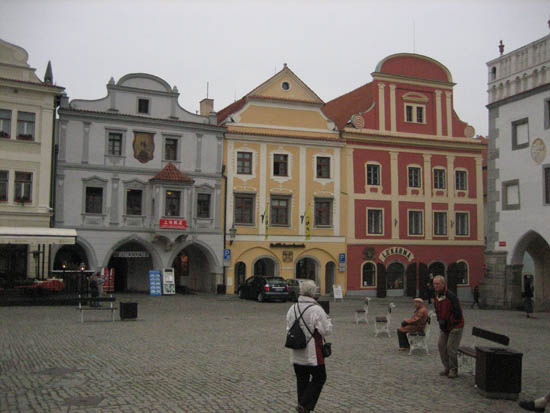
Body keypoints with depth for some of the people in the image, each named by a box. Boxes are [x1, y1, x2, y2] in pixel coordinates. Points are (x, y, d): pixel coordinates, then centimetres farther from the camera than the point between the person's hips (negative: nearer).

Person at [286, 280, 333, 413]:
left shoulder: (292, 309, 4)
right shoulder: (316, 310, -17)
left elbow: (288, 329, 12)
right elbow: (326, 331, -14)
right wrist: (328, 321, 3)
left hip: (296, 354, 6)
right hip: (313, 354, -6)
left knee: (301, 380, 15)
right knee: (319, 377, 8)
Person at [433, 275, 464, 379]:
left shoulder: (451, 296, -22)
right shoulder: (436, 297, 4)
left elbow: (458, 314, -22)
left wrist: (446, 322, -18)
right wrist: (440, 321, -4)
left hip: (455, 326, -8)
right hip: (445, 327, 8)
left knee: (451, 348, -8)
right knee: (441, 345, 3)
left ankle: (453, 370, 8)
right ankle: (447, 368, 16)